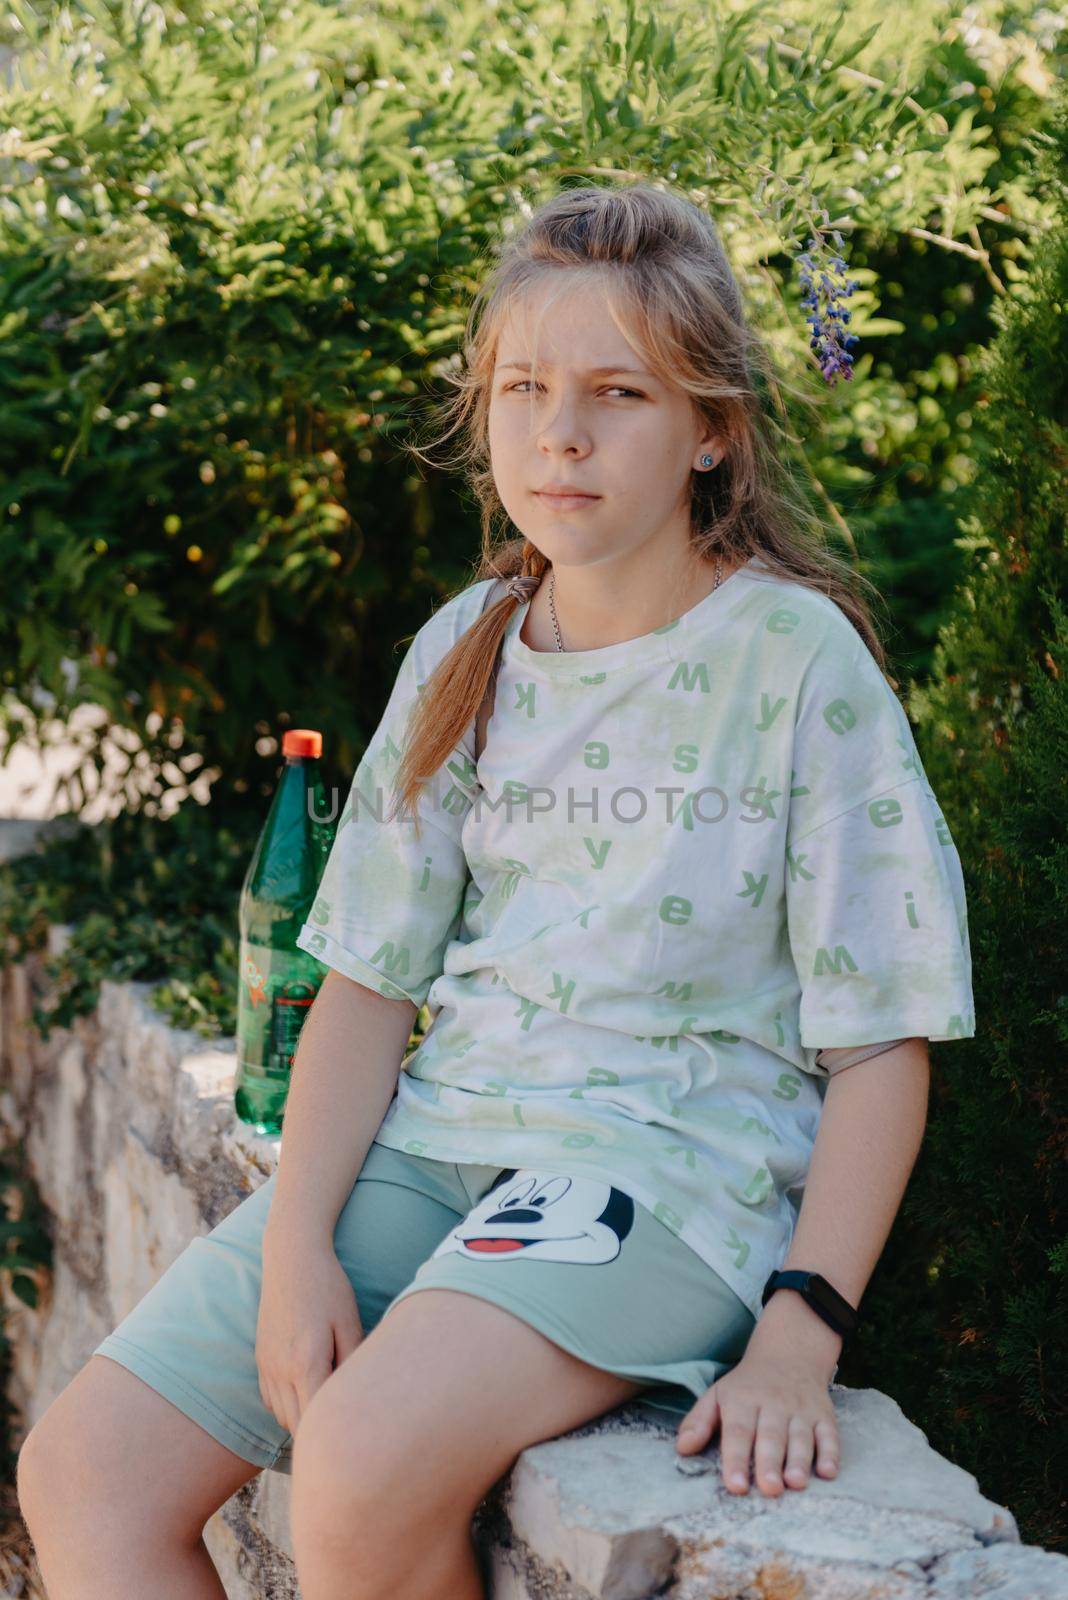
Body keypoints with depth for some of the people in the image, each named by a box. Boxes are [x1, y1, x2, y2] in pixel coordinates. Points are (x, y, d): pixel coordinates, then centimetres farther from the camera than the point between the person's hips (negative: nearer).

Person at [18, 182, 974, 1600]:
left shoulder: (797, 659, -5)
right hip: (438, 1135, 6)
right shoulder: (464, 654, 10)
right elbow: (371, 979, 9)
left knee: (367, 1464, -32)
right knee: (84, 1473, -9)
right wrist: (296, 1246, -5)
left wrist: (798, 1336, -15)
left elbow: (880, 1041, -5)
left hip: (679, 1152, -5)